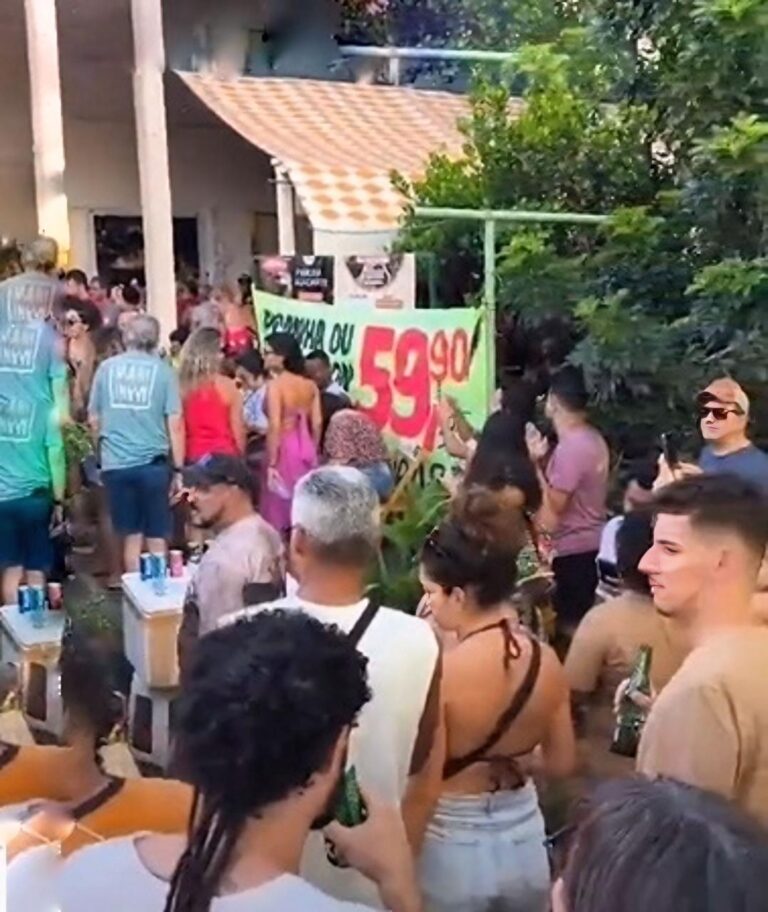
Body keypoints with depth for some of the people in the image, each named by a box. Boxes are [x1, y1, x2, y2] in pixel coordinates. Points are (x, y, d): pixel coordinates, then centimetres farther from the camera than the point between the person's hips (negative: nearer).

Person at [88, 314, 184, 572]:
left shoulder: (106, 367, 5)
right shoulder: (163, 370, -2)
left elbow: (94, 418, 12)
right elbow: (174, 423, -6)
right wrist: (178, 469, -2)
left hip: (115, 463, 2)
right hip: (153, 462, -2)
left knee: (131, 535, 13)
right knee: (156, 537, 7)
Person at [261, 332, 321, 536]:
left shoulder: (275, 385, -12)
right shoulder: (309, 385, 6)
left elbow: (275, 427, -17)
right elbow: (317, 423, 6)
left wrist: (272, 464, -15)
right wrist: (312, 451, 16)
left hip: (284, 450, -6)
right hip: (305, 449, 6)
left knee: (277, 510, 3)